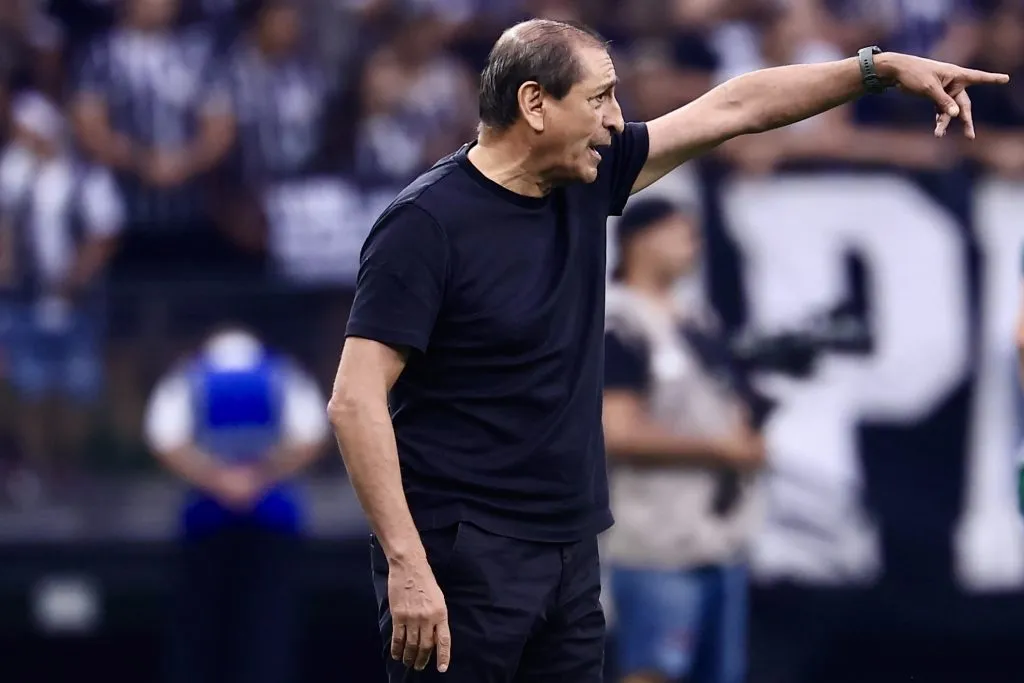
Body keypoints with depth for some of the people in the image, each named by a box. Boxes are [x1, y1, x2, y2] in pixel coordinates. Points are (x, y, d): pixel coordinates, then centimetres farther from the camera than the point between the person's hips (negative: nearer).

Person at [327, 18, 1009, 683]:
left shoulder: (585, 182, 7)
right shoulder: (427, 223, -14)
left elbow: (733, 108, 17)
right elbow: (357, 401, -18)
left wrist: (884, 67, 15)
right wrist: (407, 565, -24)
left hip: (569, 552, 8)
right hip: (462, 557, -8)